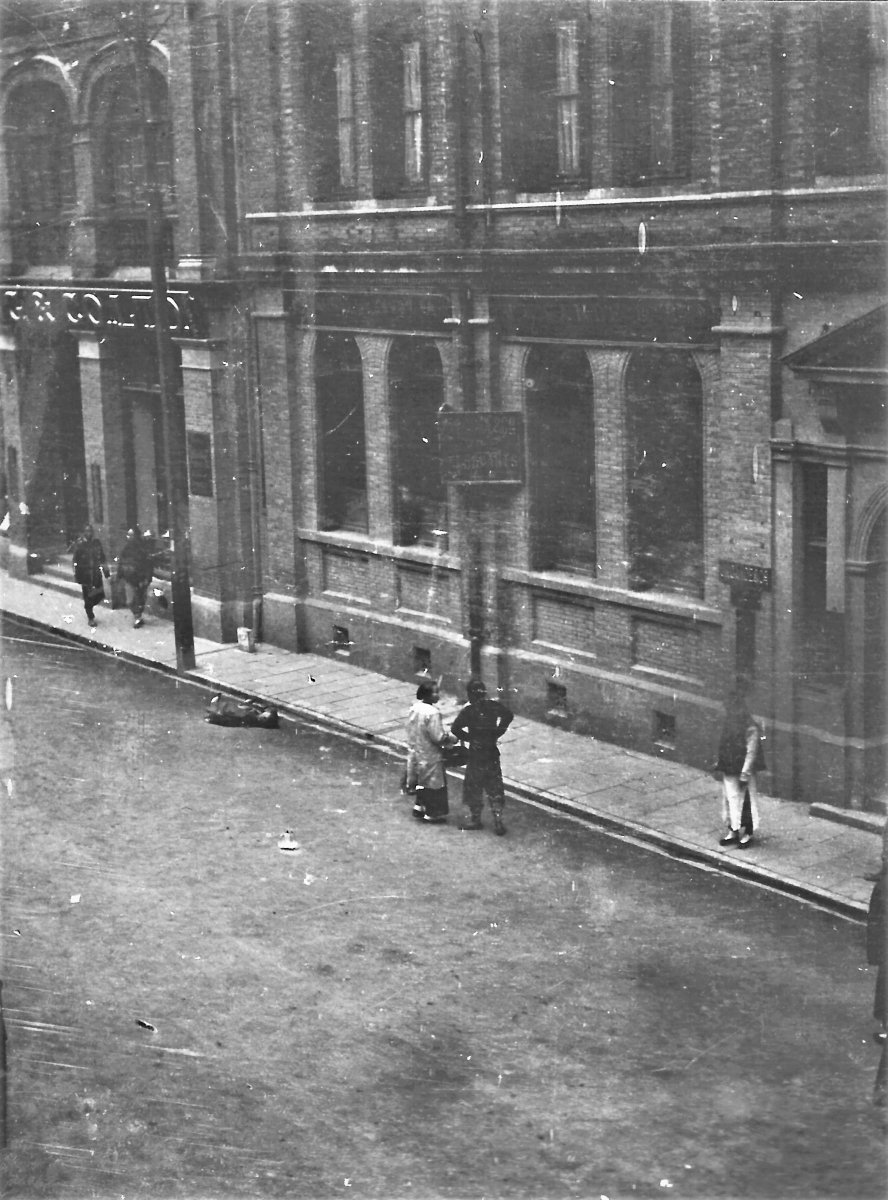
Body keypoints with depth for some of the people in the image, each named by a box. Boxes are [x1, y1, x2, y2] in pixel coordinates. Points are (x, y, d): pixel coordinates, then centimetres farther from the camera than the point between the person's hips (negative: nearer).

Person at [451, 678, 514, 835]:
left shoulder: (468, 711, -15)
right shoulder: (494, 706, -4)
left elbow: (455, 728, -21)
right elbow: (508, 716, 9)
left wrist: (468, 738, -6)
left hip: (476, 755, -4)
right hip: (493, 754, 4)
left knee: (473, 787, 12)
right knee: (495, 788, 11)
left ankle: (474, 819, 21)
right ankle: (498, 821, 8)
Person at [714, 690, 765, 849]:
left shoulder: (751, 729, -17)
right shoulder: (729, 725, 6)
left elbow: (751, 752, -17)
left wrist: (744, 774, -18)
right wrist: (720, 764, 12)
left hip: (742, 771, -7)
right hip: (729, 770, 7)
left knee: (745, 799, 2)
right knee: (730, 798, 12)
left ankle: (748, 834, 14)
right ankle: (733, 831, 22)